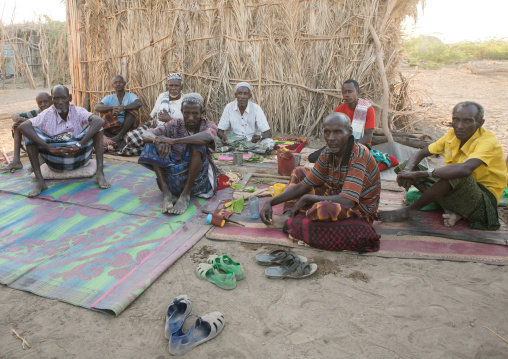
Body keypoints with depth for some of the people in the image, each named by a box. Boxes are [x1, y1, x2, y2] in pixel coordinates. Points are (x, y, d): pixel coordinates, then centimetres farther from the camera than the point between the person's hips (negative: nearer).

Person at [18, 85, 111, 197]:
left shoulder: (78, 112, -5)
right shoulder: (47, 115, -4)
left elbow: (100, 121, -26)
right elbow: (22, 126, -20)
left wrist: (79, 145, -35)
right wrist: (49, 148, -33)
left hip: (79, 157, 0)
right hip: (55, 163, 1)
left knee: (96, 125, -18)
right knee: (30, 132, -16)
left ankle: (100, 174, -27)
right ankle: (39, 181, -20)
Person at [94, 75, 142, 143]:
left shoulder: (130, 96, 6)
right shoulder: (109, 98, 12)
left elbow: (139, 103, -19)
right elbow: (97, 107, -8)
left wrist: (122, 108, -35)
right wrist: (112, 107, -29)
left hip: (128, 126, -2)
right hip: (113, 127, 2)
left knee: (133, 109, -23)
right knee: (104, 110, -15)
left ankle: (120, 135, -35)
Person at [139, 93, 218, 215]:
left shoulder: (209, 126, -2)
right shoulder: (175, 125, 6)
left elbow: (207, 137, -29)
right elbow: (147, 134, -6)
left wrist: (173, 141, -37)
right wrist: (159, 140, -30)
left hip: (199, 177, -3)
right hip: (174, 176, 3)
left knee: (197, 145, -27)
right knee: (152, 145, -12)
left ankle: (185, 195, -26)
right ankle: (166, 192, -22)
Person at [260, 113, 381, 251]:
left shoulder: (359, 155, -26)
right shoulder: (327, 154, -4)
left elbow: (347, 202, -35)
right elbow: (303, 186, 3)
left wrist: (307, 198, -23)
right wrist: (271, 202, -7)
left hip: (360, 212, -8)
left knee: (324, 208, -40)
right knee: (299, 172, 10)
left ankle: (287, 223, -11)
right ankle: (288, 215, -10)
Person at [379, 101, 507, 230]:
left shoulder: (488, 141, -21)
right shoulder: (452, 135, -1)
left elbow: (465, 169, -41)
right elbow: (421, 153, 5)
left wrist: (420, 173, -35)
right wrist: (408, 171, -18)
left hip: (485, 200, -7)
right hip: (454, 190, 7)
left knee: (457, 176, -41)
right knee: (404, 166, -3)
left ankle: (410, 210, -20)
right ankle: (450, 209, -17)